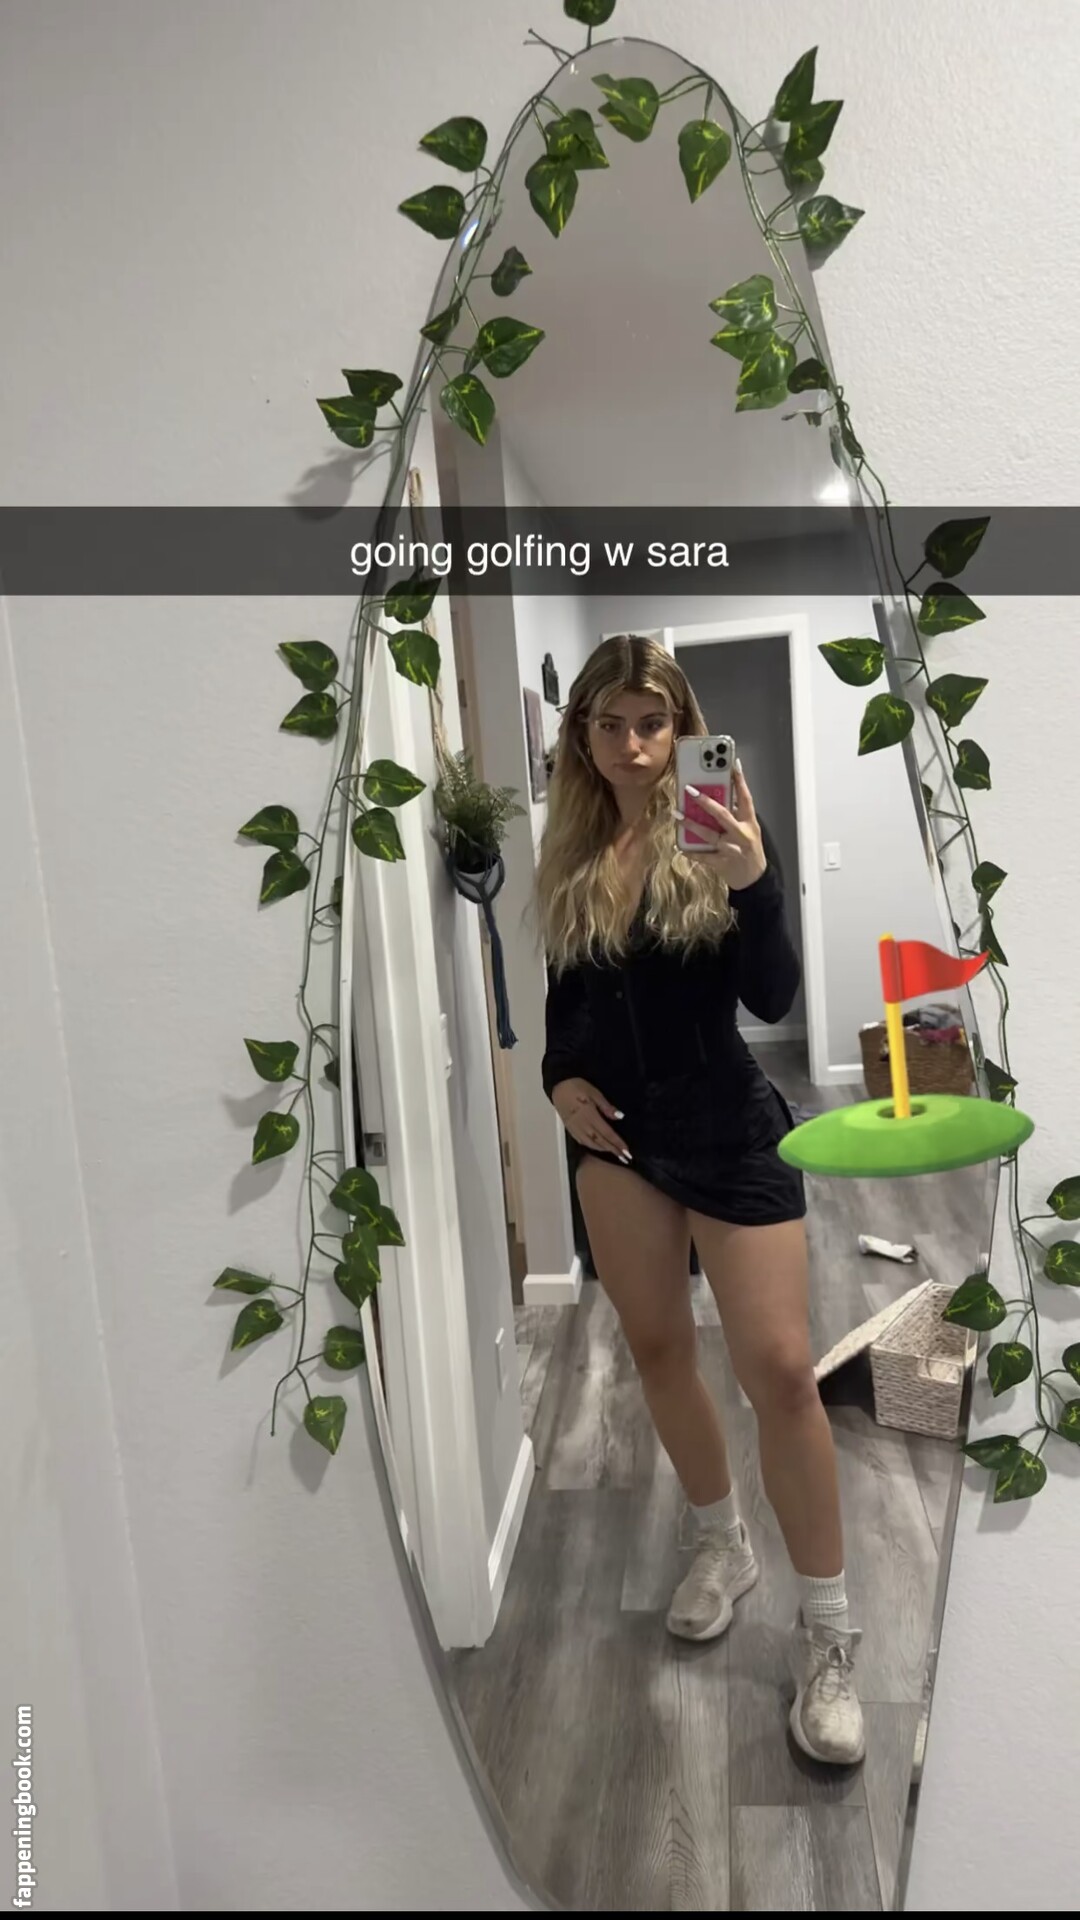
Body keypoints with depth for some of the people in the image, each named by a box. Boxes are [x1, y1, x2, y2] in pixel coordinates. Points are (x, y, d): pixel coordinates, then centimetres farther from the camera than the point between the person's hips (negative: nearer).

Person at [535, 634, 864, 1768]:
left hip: (730, 1130, -4)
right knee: (656, 1348, 14)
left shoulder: (716, 836, -9)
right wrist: (560, 1078, -5)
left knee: (779, 1368, -4)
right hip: (616, 1130, 4)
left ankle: (827, 1630, 15)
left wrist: (753, 881, -33)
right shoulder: (570, 857, 2)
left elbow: (772, 999, -17)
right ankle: (723, 1545, 37)